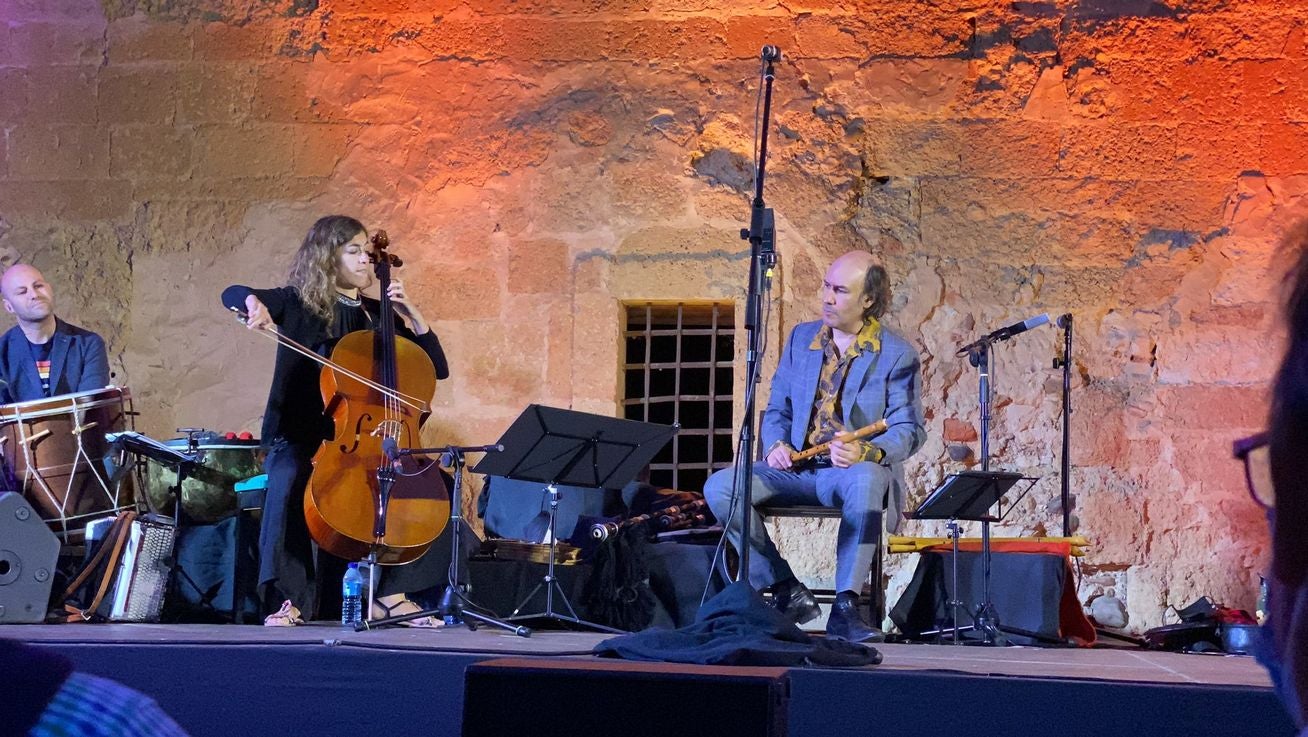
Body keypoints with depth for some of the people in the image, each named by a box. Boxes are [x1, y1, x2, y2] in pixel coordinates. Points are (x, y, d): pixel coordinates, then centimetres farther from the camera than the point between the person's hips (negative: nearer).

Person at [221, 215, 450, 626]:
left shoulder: (378, 315, 11)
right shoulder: (298, 304, 3)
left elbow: (438, 368, 9)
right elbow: (233, 294, -10)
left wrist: (410, 312, -3)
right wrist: (253, 304, -34)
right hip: (299, 440, -3)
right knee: (289, 484, -36)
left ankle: (392, 594, -11)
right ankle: (289, 599, -27)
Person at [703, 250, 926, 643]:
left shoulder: (897, 355, -1)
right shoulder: (801, 337, 13)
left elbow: (908, 430, -7)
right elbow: (776, 410, 17)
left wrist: (866, 452, -29)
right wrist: (777, 445, -7)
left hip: (856, 469, -4)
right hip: (798, 469, 5)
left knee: (866, 479, -42)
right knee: (719, 486, -21)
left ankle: (845, 606, -34)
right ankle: (787, 592, -12)